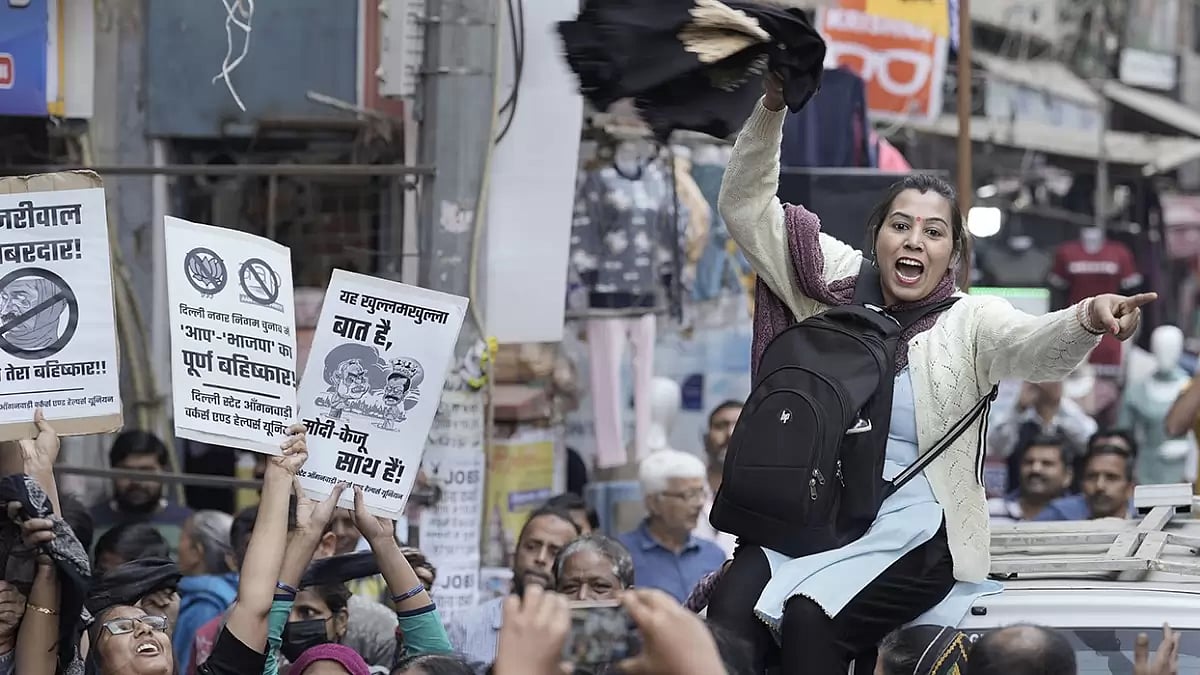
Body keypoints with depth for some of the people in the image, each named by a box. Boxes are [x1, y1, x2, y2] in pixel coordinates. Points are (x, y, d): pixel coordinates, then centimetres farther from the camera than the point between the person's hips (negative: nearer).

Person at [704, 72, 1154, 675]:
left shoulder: (970, 322, 1)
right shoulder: (836, 288, 10)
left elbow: (1038, 347, -20)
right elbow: (747, 208, 9)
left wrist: (1088, 319, -43)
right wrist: (771, 109, -4)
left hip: (911, 533, -3)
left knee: (809, 617, -31)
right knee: (730, 608, -27)